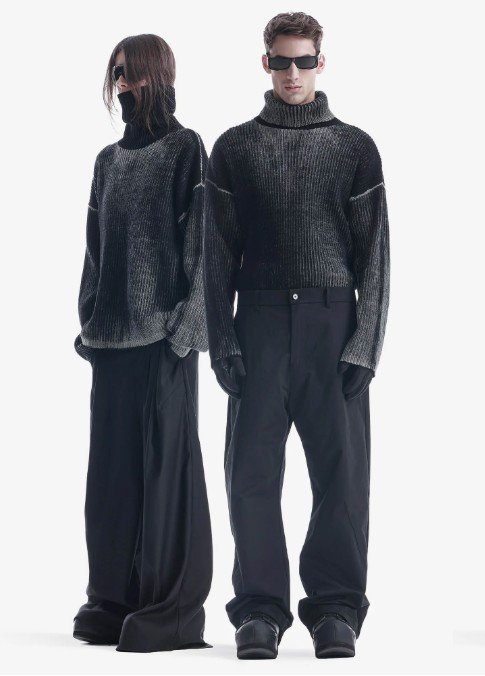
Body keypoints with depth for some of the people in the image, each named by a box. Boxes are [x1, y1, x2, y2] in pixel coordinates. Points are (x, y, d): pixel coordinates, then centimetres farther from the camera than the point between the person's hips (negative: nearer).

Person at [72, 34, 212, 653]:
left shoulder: (185, 149, -2)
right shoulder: (109, 160, 17)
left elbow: (199, 240, -8)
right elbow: (94, 247, 17)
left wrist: (185, 324, -15)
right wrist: (87, 321, 10)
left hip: (162, 328, -6)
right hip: (112, 327, 7)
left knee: (165, 456, -6)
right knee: (112, 458, 6)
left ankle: (173, 607, -2)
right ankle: (116, 596, 12)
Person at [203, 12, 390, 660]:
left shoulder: (354, 148, 9)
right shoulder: (235, 148, 11)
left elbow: (375, 252, 6)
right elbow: (217, 252, 9)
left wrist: (365, 344, -3)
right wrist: (222, 340, -1)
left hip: (334, 326, 0)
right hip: (259, 326, 1)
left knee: (342, 469, -2)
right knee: (253, 472, -1)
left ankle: (336, 607, 7)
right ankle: (260, 610, 6)